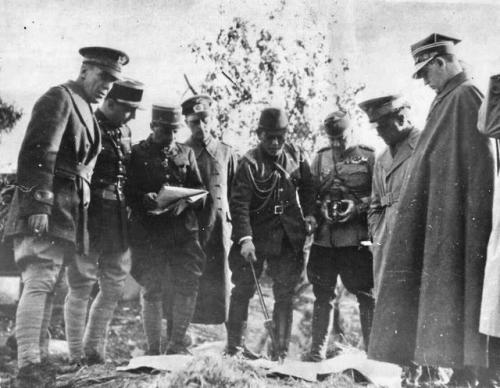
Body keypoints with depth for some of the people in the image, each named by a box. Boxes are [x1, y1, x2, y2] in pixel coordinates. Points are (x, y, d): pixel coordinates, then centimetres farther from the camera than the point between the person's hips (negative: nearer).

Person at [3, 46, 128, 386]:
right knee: (39, 283, -13)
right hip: (48, 211, -9)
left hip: (69, 214, 9)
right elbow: (38, 154, -17)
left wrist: (79, 211, 16)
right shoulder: (60, 98, -6)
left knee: (48, 287, 10)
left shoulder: (86, 111, 22)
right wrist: (39, 204, -25)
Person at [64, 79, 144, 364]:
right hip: (90, 215, -8)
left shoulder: (125, 131, 14)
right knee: (82, 285, -1)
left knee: (115, 287, 11)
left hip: (119, 220, 8)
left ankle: (94, 351, 24)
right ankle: (76, 356, 11)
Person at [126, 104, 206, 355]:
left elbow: (198, 188, 12)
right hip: (148, 231, -2)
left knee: (188, 285, -3)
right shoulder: (137, 153, 6)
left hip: (183, 228, 3)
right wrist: (145, 199, -18)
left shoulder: (186, 153, 15)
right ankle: (153, 348, 13)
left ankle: (176, 343, 12)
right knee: (151, 290, 2)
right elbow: (127, 192, 1)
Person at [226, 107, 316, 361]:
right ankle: (235, 346, 18)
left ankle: (280, 350, 16)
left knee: (285, 295, 6)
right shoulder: (250, 162, -10)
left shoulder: (295, 156, 3)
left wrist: (309, 214, 0)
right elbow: (239, 203, -16)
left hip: (289, 239, 3)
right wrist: (244, 238, -26)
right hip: (256, 239, -3)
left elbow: (307, 188, 16)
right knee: (243, 290, 4)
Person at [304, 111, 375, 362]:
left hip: (357, 238, -4)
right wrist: (322, 210, -4)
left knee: (366, 295, -1)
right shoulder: (320, 159, 13)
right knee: (323, 295, 10)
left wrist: (357, 206, -16)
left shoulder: (368, 157, 2)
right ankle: (317, 351, 19)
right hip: (324, 238, 4)